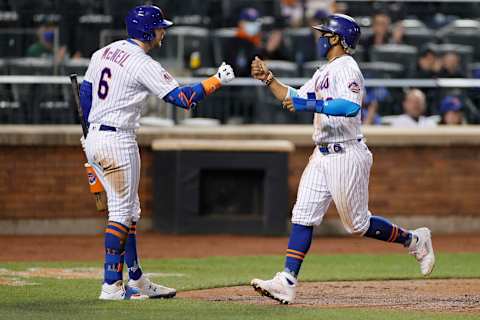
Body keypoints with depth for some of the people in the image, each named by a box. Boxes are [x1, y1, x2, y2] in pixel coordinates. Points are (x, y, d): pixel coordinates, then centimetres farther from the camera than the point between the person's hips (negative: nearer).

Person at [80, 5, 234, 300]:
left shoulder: (103, 53, 11)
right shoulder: (144, 65, -14)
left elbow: (85, 92, 19)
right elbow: (183, 98, -17)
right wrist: (218, 80, -7)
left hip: (95, 139, 9)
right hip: (118, 142, -9)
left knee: (130, 210, 14)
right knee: (122, 212, -5)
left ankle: (137, 281, 19)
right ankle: (112, 285, -6)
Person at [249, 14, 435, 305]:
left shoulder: (347, 68, -13)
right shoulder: (324, 73, 18)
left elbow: (351, 106, -31)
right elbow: (294, 100, 24)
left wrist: (311, 104, -32)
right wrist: (268, 79, 14)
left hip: (346, 155, -9)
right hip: (322, 155, 9)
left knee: (358, 223, 0)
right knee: (303, 216, -2)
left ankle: (414, 240, 19)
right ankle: (287, 283, -7)